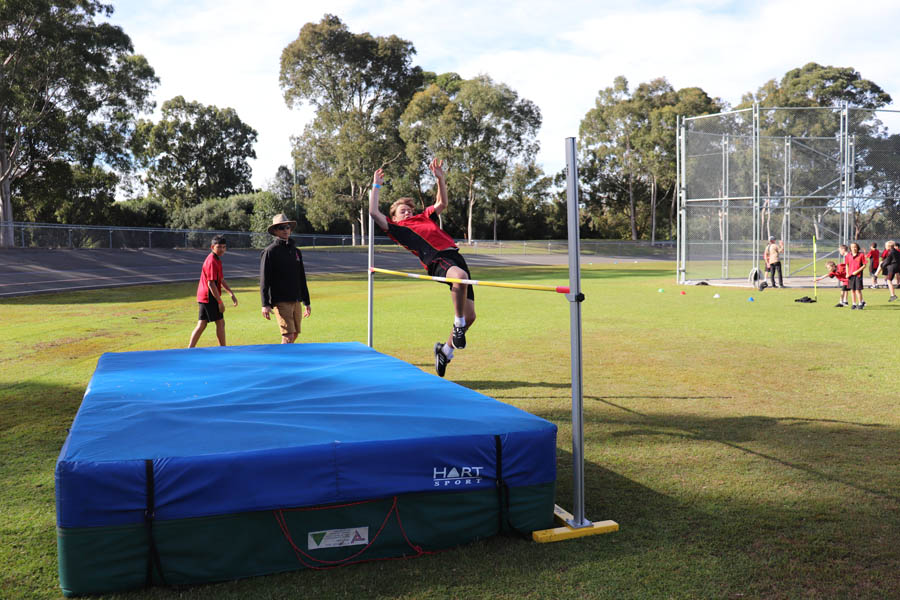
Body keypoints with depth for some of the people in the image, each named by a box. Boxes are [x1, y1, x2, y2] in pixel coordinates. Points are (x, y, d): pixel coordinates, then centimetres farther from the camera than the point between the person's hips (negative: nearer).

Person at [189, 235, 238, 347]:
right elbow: (211, 284, -22)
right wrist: (220, 302, -20)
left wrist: (231, 294, 21)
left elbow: (221, 279, 24)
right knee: (220, 323, 1)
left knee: (201, 325, 10)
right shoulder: (212, 261, -18)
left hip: (203, 297, 9)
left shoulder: (217, 260, 14)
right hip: (209, 297, -9)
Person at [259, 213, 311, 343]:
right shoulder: (270, 251, -4)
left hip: (296, 301, 7)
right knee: (288, 335, -13)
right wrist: (265, 304, -14)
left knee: (295, 334, 9)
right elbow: (264, 280, -7)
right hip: (280, 302, -6)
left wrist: (307, 303, 20)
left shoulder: (296, 251, 16)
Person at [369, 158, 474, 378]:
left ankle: (446, 349, 22)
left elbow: (442, 203, 38)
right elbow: (374, 212, 9)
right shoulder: (397, 228, 17)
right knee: (460, 276, -42)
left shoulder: (425, 218, 32)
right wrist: (376, 186, 16)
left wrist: (440, 178, 28)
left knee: (469, 316, 1)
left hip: (455, 256, 6)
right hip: (437, 260, -6)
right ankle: (458, 324, -23)